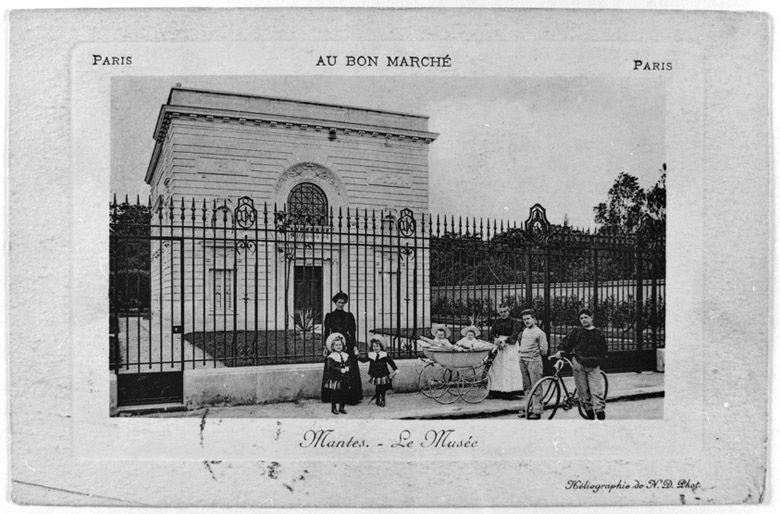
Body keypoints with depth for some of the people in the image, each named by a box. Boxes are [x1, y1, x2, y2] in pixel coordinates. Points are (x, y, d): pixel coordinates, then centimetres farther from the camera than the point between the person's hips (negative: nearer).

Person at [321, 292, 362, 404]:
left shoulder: (349, 316, 9)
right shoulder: (329, 316, 7)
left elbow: (352, 333, 8)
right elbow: (326, 332, 6)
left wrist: (354, 346, 0)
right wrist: (326, 347, -1)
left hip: (347, 345, 1)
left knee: (349, 369, -5)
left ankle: (349, 397, -2)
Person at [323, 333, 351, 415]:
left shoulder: (345, 356, 8)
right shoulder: (331, 357, -11)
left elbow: (348, 364, 9)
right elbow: (330, 367, -19)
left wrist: (347, 368, -14)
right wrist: (340, 370, -23)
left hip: (343, 378, 5)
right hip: (334, 378, -5)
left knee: (343, 393, 9)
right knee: (334, 393, 2)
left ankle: (341, 407, 21)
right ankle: (333, 408, 14)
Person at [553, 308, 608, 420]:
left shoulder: (598, 334, 7)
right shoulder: (576, 332, 7)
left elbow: (603, 351, 11)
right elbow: (566, 343, 10)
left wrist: (598, 361, -1)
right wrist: (561, 352, -5)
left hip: (593, 366, -1)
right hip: (578, 365, 1)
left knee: (597, 391, -10)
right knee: (583, 391, 3)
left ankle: (600, 412, -8)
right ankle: (590, 415, 14)